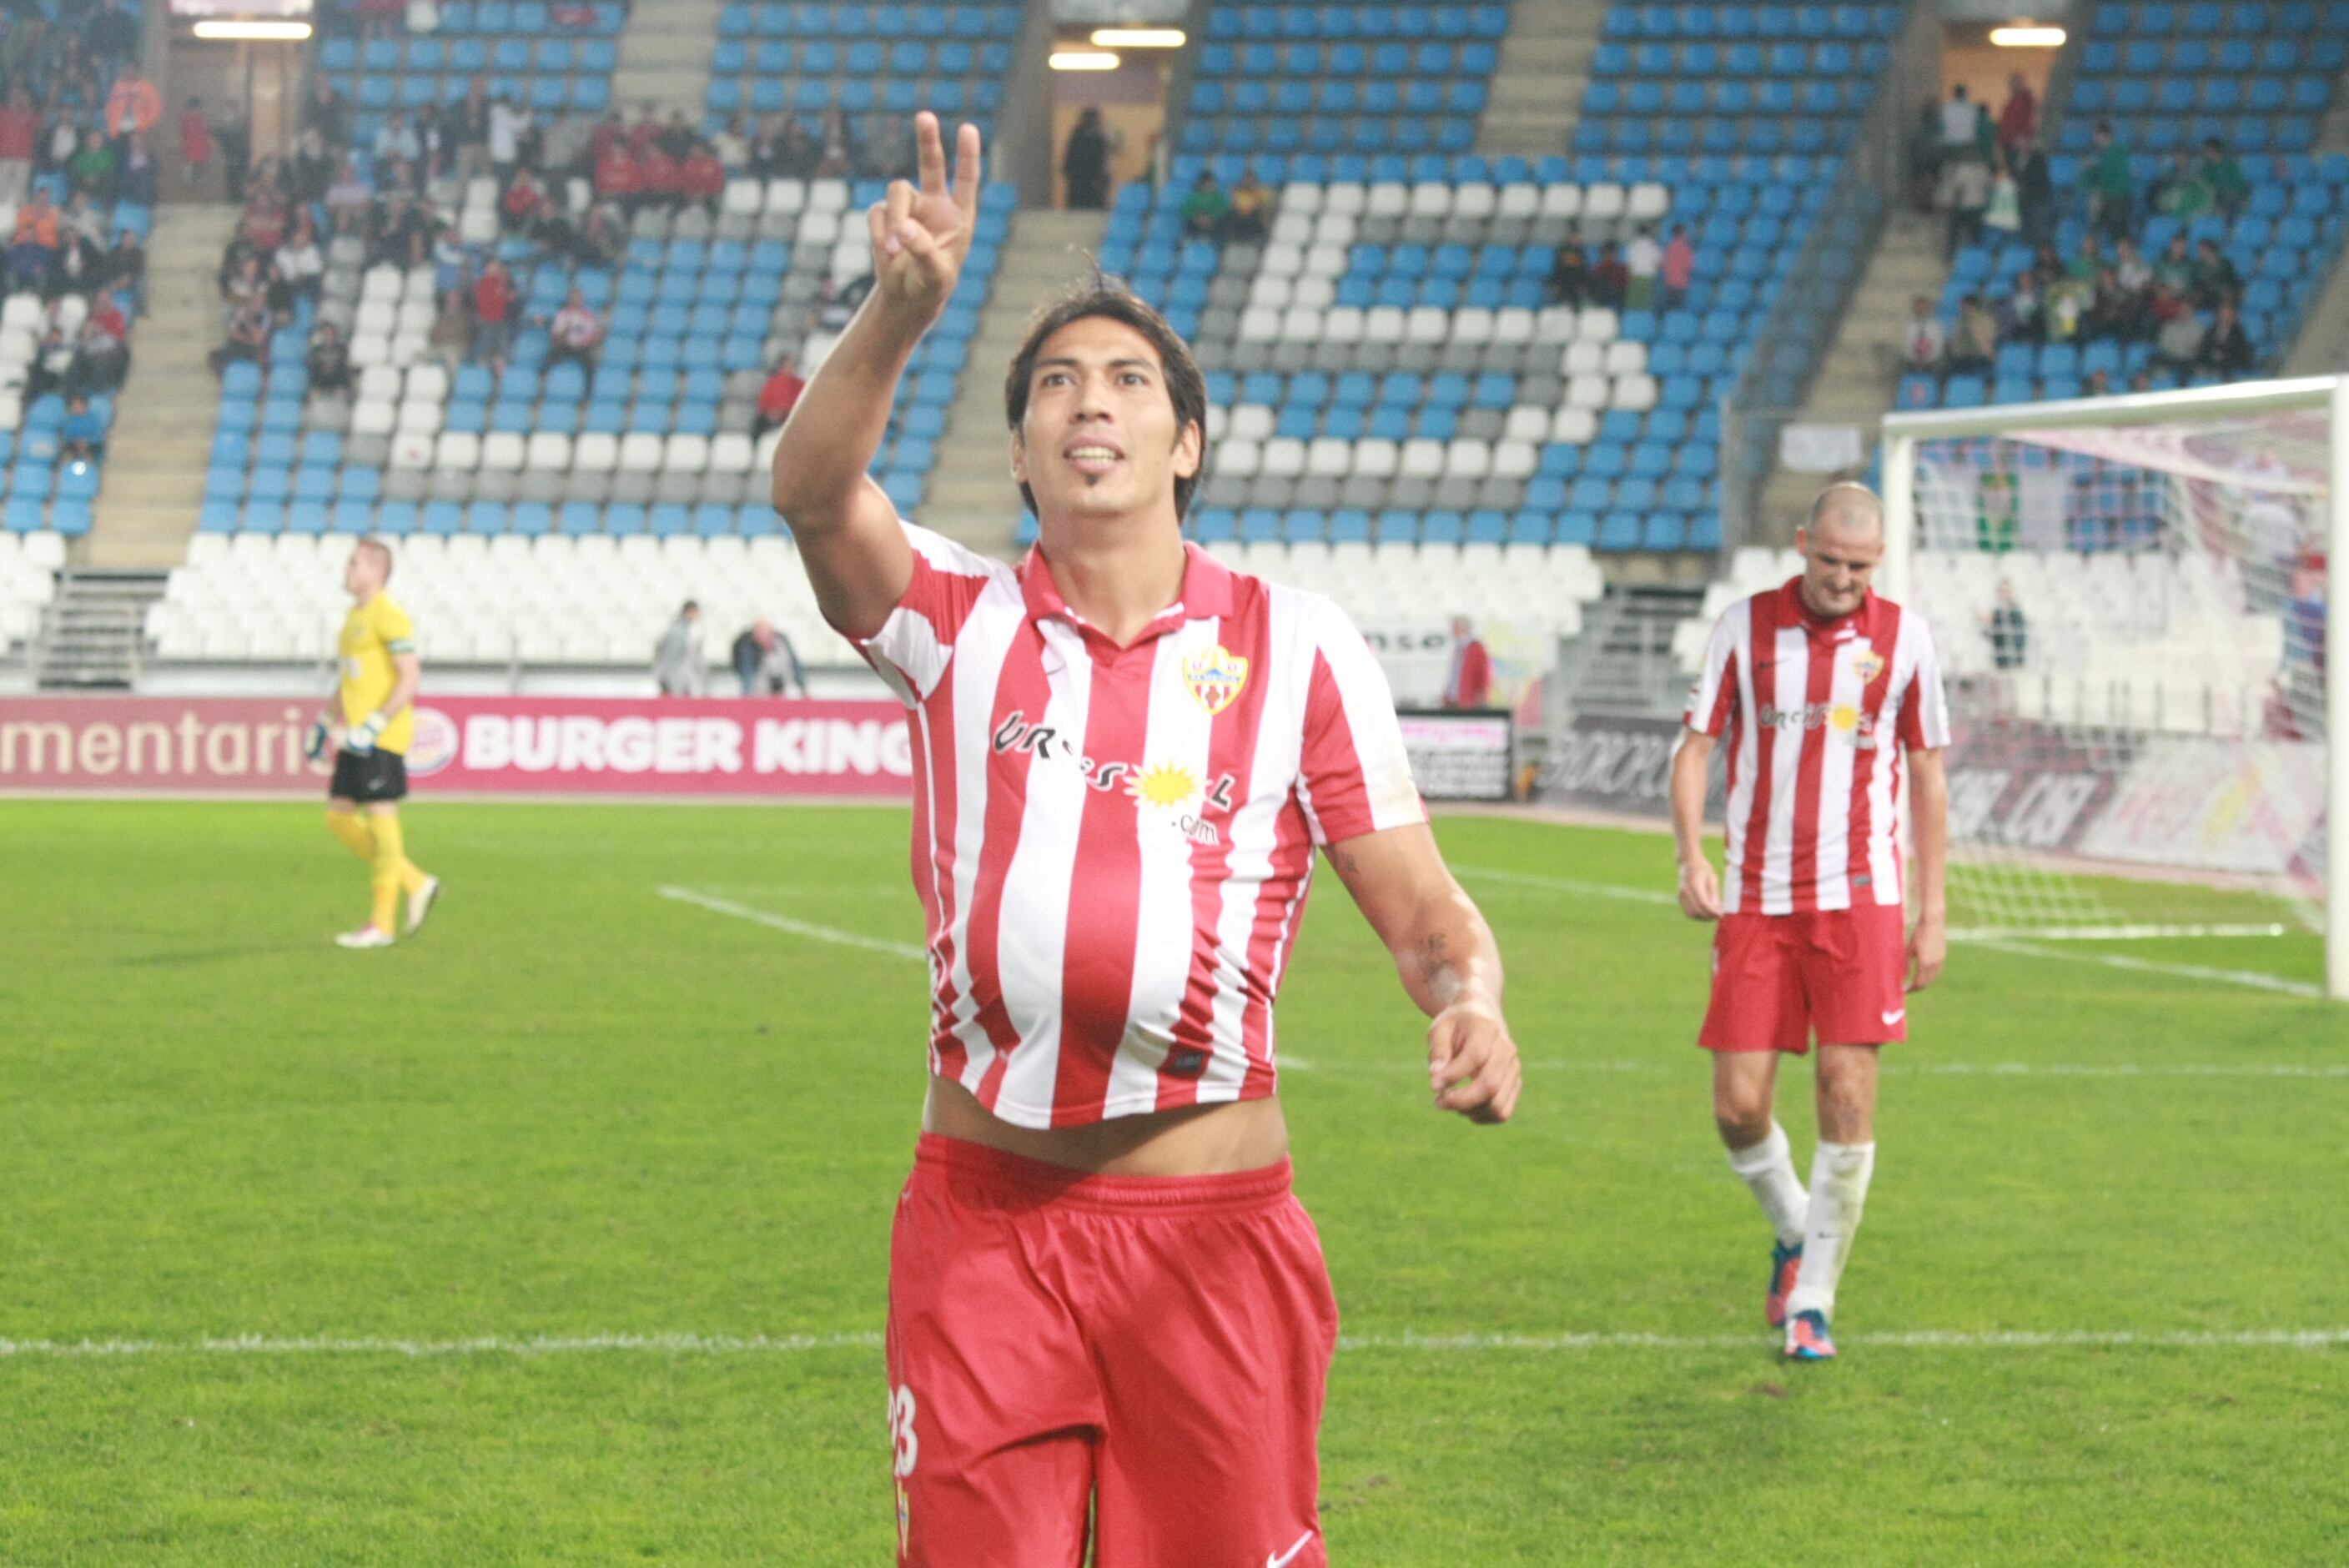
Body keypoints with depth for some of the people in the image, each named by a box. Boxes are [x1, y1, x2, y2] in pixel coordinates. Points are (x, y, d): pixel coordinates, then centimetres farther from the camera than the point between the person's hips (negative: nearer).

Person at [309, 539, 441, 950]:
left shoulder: (389, 616, -11)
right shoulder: (354, 618, 17)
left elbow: (411, 677, -18)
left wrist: (374, 726, -22)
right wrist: (329, 723, 21)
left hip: (382, 737, -10)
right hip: (357, 738, 10)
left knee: (380, 821, -5)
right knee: (339, 820, 8)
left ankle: (381, 923, 1)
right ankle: (416, 885, 16)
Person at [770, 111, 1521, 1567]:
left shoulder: (1296, 643, 4)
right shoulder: (959, 620, 4)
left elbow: (1420, 904, 4)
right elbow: (814, 490, -16)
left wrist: (1472, 1003, -19)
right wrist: (904, 310, -33)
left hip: (1210, 1221, 0)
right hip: (980, 1216, 1)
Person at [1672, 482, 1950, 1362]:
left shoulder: (1904, 638, 3)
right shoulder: (1744, 627, 2)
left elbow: (1927, 774, 9)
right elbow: (1695, 745, 4)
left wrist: (1933, 912, 5)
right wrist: (1691, 855, -13)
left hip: (1859, 898, -1)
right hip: (1755, 900, 1)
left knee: (1848, 1099, -9)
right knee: (1738, 1106, -3)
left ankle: (1813, 1299, 3)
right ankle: (1795, 1234, 27)